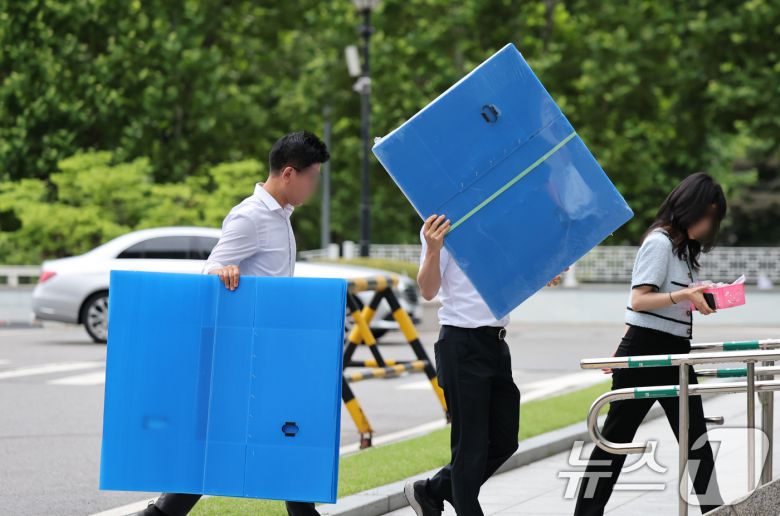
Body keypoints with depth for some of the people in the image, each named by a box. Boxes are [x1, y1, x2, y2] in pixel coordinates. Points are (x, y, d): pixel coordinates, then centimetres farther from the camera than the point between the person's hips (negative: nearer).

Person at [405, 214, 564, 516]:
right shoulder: (443, 226, -9)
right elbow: (428, 290, -16)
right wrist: (433, 251, -34)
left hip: (496, 342, 8)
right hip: (462, 344, -8)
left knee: (504, 441, 12)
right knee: (471, 445, -2)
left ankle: (431, 492, 26)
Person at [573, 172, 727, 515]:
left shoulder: (684, 247, 16)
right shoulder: (660, 242, -12)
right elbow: (639, 300, -19)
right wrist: (684, 295, -29)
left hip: (675, 353, 8)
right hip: (646, 351, -8)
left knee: (696, 441, 5)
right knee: (616, 438, -1)